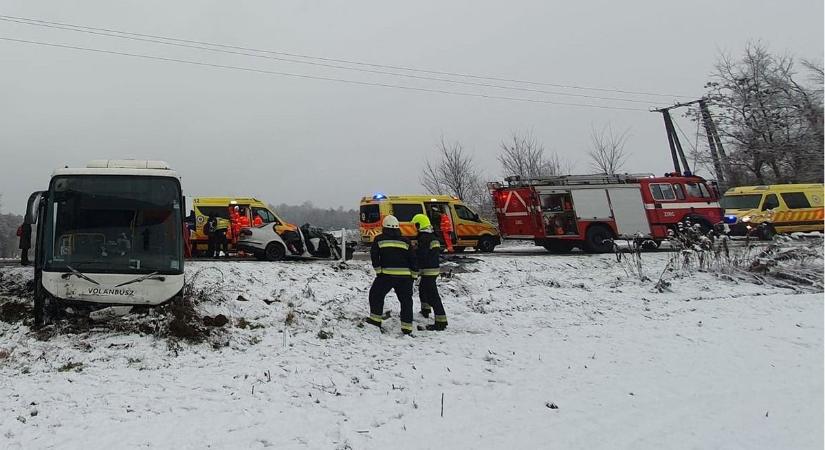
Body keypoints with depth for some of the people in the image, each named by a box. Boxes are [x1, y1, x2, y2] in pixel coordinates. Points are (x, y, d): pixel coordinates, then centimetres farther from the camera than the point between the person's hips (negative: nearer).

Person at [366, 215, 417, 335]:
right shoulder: (405, 241, 13)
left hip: (387, 274, -2)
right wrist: (413, 275, 15)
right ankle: (407, 326, 6)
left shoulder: (379, 239, 7)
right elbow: (412, 259, 11)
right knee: (406, 299, 9)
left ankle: (376, 319, 13)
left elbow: (374, 255, 0)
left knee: (376, 294, 16)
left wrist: (378, 270, 4)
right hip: (405, 275, 2)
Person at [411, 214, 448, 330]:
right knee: (423, 289, 30)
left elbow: (421, 255, -22)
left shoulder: (423, 238, -18)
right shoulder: (433, 237, 13)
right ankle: (425, 312, 46)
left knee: (432, 295, -12)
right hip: (435, 268, 10)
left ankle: (441, 321, -17)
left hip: (428, 270, -10)